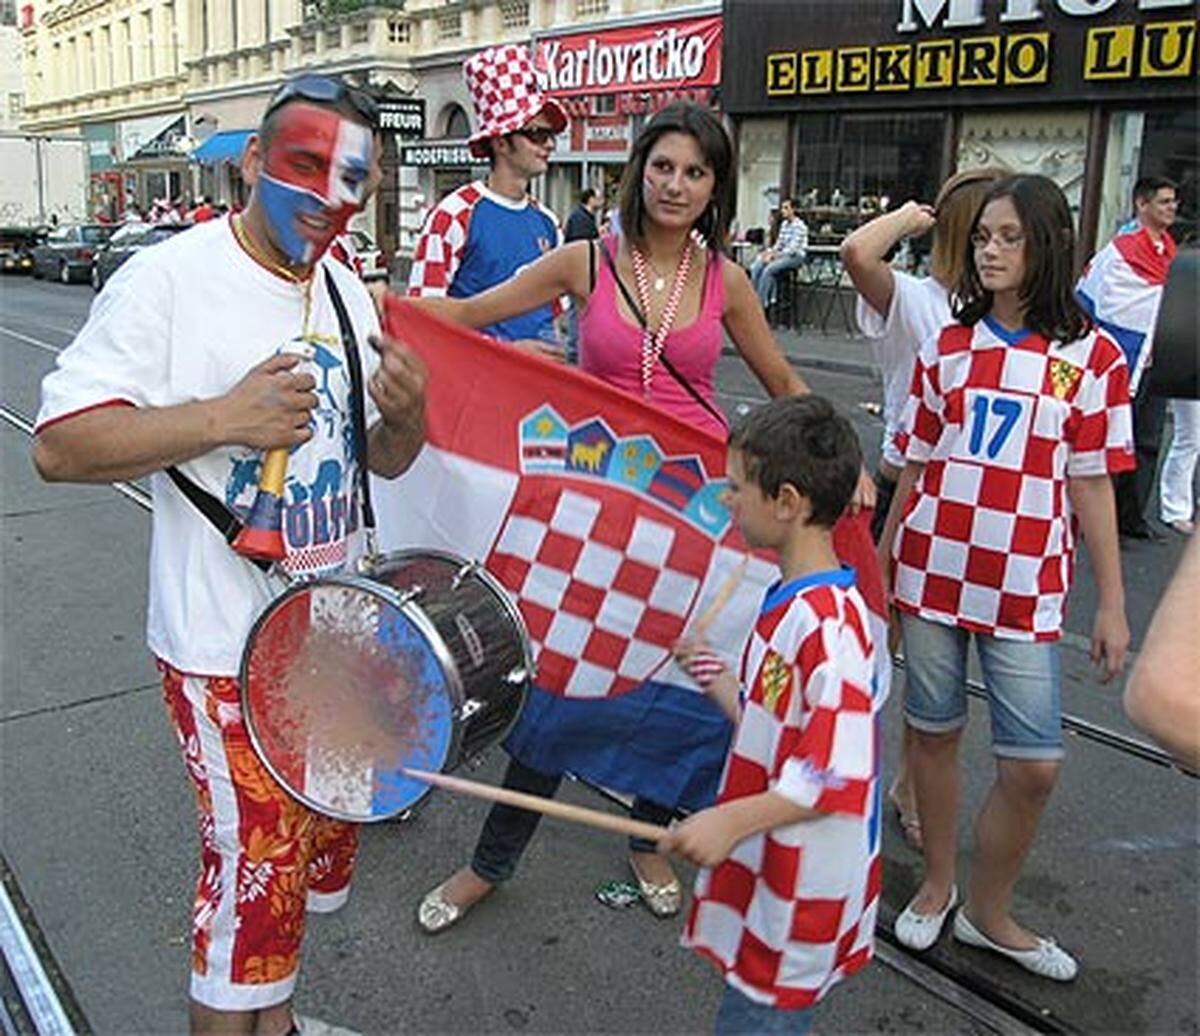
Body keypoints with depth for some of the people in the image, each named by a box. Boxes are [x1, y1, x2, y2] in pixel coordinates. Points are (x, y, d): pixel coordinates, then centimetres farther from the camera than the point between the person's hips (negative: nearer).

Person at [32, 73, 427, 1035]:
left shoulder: (347, 291, 7)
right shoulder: (170, 278, -14)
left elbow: (383, 461, 13)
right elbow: (59, 445, -19)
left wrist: (406, 418, -9)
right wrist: (223, 416, -29)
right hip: (227, 643, -7)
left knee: (316, 834, 20)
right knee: (253, 860, 1)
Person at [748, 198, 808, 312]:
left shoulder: (799, 226, -13)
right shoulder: (784, 224, 12)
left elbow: (793, 249, -19)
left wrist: (774, 255, -23)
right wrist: (769, 251, -4)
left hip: (796, 256, -8)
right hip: (783, 254, 8)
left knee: (768, 269, -31)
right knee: (755, 267, -16)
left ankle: (761, 302, -23)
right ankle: (755, 299, -15)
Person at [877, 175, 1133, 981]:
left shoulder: (1091, 357, -1)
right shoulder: (949, 346, 6)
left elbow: (1092, 486, 0)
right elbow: (916, 465, 9)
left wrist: (1112, 603, -1)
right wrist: (881, 563, 10)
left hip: (1026, 585, -2)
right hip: (933, 570, 2)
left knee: (1035, 764, 0)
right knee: (935, 732, 11)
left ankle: (989, 913, 23)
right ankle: (938, 886, 33)